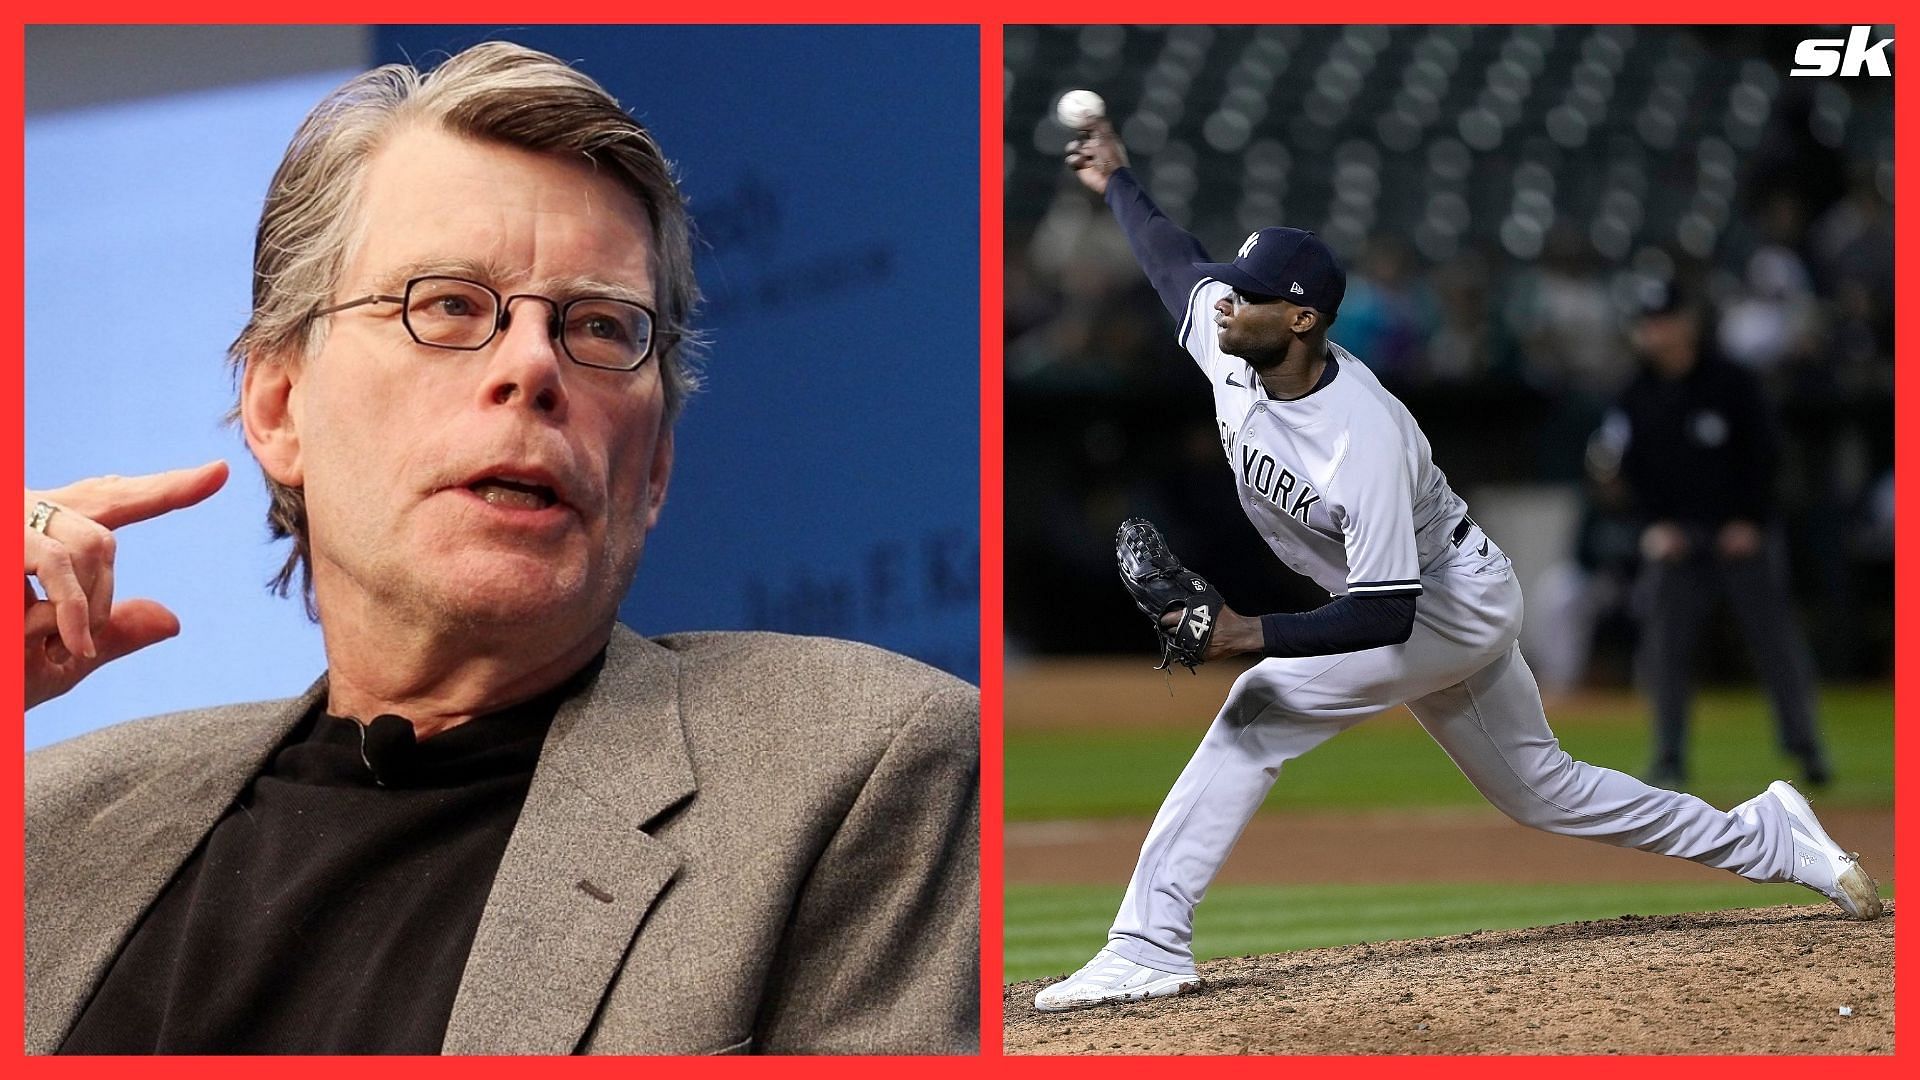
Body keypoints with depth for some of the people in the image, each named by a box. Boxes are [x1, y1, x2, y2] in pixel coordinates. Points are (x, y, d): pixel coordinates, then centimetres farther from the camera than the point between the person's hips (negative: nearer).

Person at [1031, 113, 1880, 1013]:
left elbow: (1386, 615, -38)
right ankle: (1766, 839, 32)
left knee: (1259, 710, -23)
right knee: (1544, 789, 19)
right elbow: (1179, 257, 9)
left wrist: (1253, 633, -45)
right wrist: (1116, 181, 18)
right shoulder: (1227, 344, -15)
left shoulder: (1365, 437, -36)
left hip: (1453, 605, -9)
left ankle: (1149, 947, -23)